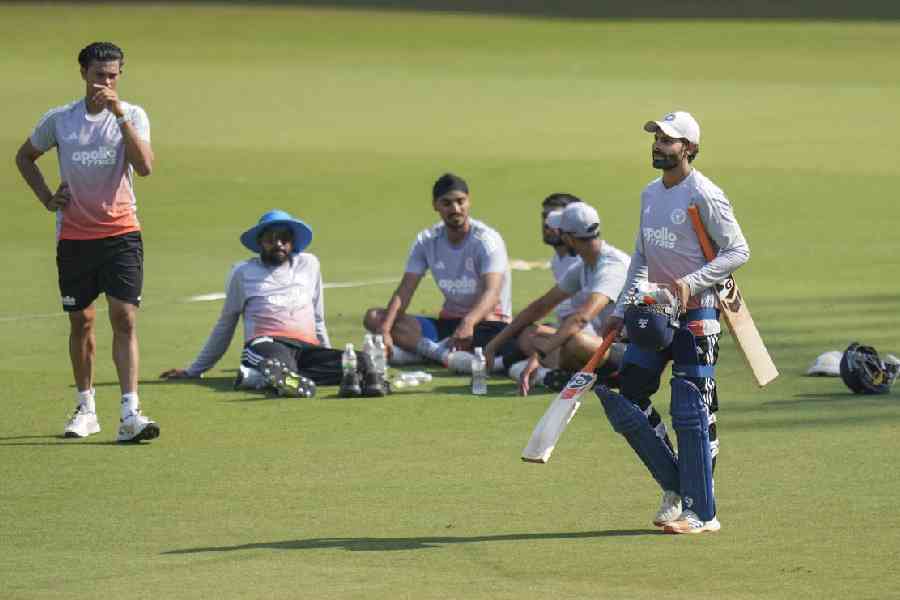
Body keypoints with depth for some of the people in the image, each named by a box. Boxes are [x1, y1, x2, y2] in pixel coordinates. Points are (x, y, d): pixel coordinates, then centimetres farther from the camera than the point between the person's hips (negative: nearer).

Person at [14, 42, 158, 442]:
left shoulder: (132, 116, -3)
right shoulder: (59, 120, 2)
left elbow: (144, 166, -19)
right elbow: (24, 157, 18)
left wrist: (120, 115, -24)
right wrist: (46, 197, 5)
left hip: (121, 232, -2)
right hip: (74, 234, 2)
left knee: (124, 319, -12)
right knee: (81, 321, 8)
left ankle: (130, 414, -18)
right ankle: (86, 409, 22)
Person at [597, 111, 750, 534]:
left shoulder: (703, 195, -12)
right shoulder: (651, 193, 13)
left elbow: (738, 250, -14)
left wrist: (691, 281, -25)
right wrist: (621, 311, 16)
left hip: (696, 313, -8)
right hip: (655, 314, 8)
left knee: (691, 413, -7)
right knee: (622, 397, 3)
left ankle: (701, 513, 1)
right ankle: (674, 487, 16)